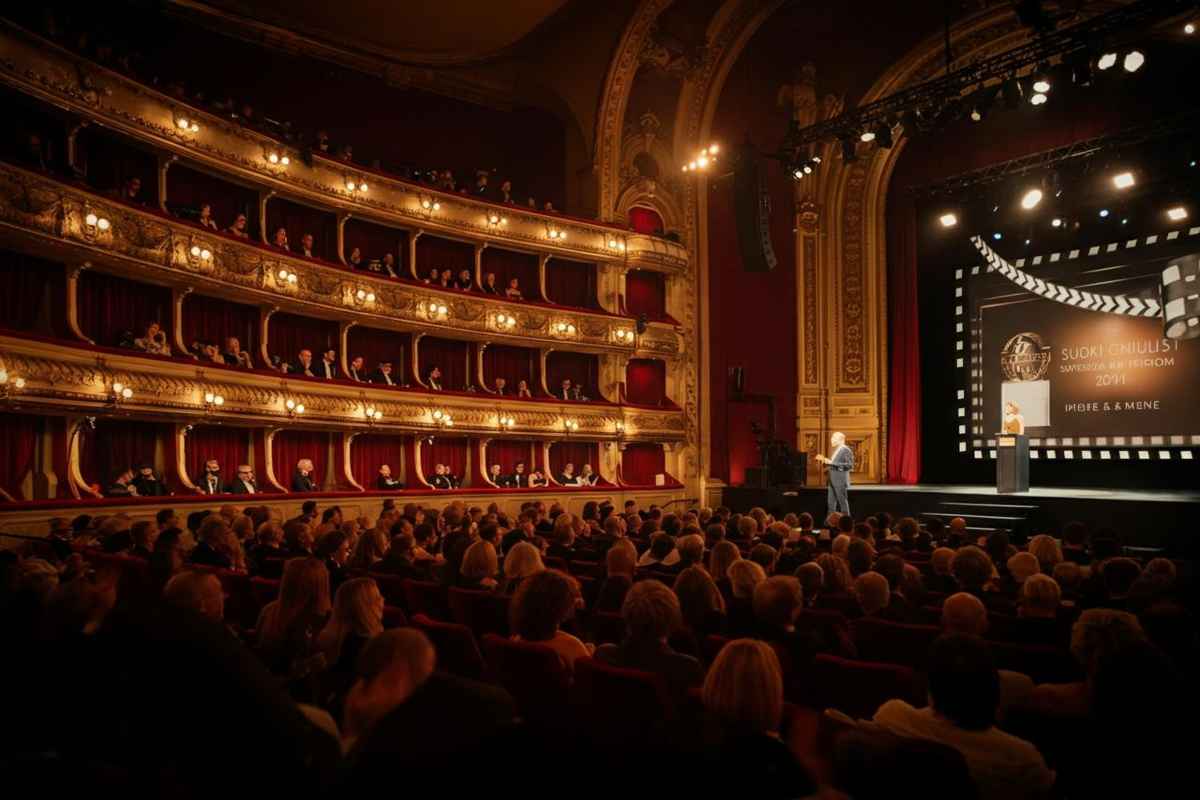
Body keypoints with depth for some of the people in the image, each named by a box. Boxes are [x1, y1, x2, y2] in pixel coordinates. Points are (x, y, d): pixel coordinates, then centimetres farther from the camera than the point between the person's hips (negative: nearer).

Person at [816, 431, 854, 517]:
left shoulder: (846, 450, -11)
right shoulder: (835, 450, 17)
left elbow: (849, 465, -20)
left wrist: (832, 462, -22)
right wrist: (824, 460, 8)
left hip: (840, 481, -9)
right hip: (832, 481, 9)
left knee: (842, 502, -3)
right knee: (831, 503, 10)